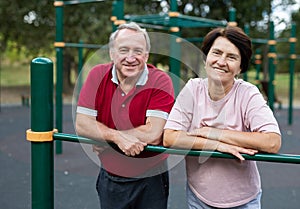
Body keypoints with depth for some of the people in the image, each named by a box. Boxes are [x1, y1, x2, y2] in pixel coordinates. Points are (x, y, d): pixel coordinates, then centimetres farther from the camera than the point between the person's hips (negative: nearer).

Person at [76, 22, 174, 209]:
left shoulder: (160, 81, -16)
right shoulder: (98, 75, -7)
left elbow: (153, 135, -23)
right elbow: (82, 125, -11)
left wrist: (105, 139, -17)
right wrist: (118, 137, -25)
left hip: (150, 181, -2)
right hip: (109, 178, 3)